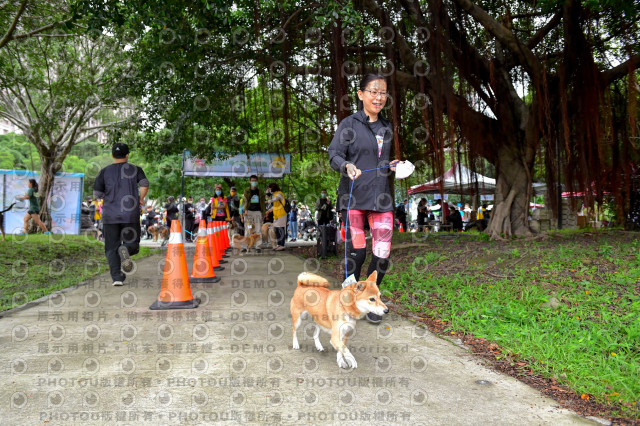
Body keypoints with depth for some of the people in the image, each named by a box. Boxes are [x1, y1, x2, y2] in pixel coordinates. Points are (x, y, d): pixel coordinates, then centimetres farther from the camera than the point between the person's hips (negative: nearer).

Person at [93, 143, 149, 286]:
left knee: (112, 248, 6)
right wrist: (141, 199, 5)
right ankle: (125, 249, -25)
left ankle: (116, 277, -6)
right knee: (132, 243, 10)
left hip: (110, 215, 1)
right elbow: (145, 184, -10)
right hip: (130, 214, -1)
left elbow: (96, 194, 3)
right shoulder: (135, 169, 5)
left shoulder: (104, 171, 7)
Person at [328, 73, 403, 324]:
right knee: (357, 251, 0)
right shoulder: (350, 124, -1)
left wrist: (392, 166, 6)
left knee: (383, 252, -1)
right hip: (354, 197, -4)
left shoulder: (386, 127, 16)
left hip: (380, 196, 5)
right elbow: (334, 155, -7)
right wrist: (347, 165, -27)